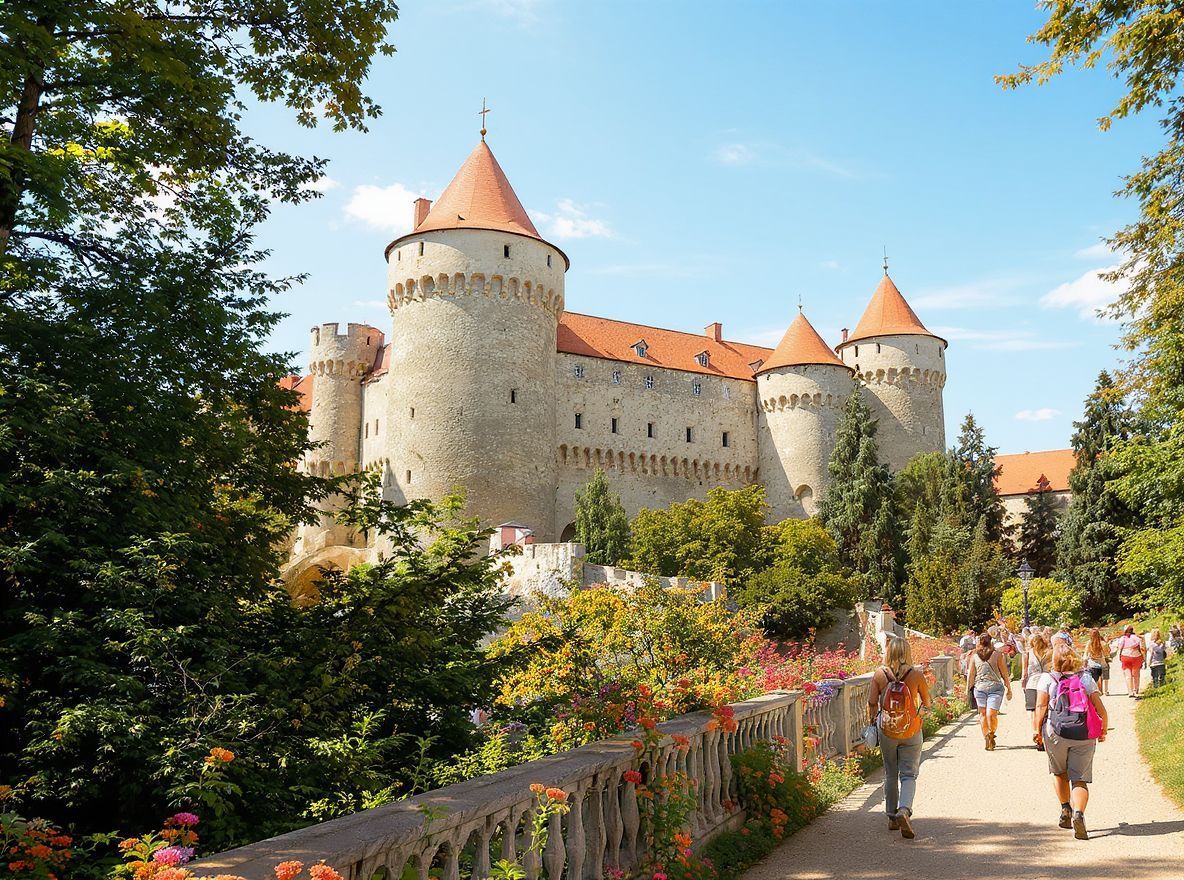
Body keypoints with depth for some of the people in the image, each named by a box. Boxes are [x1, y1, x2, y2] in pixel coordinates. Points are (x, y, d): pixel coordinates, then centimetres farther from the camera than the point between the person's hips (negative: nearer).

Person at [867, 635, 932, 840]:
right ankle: (904, 810, -18)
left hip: (886, 731, 1)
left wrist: (873, 721, 12)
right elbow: (928, 703, 1)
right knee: (909, 774, 5)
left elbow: (871, 702, -6)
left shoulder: (880, 674, -8)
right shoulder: (916, 675, -11)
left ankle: (892, 817, 22)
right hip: (911, 731, -1)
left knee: (890, 774, 15)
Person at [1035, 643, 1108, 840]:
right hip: (1084, 737, 1)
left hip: (1055, 734, -1)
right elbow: (1100, 709, 4)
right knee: (1080, 779, 1)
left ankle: (1065, 810, 23)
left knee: (1060, 774, 23)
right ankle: (1078, 813, -21)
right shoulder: (1086, 678, 7)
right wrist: (1103, 730, 19)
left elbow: (1041, 707, -8)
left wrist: (1037, 730, -1)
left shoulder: (1047, 679, 1)